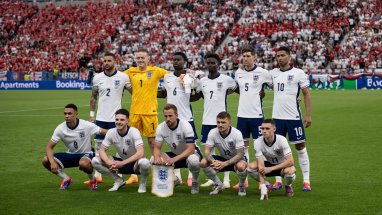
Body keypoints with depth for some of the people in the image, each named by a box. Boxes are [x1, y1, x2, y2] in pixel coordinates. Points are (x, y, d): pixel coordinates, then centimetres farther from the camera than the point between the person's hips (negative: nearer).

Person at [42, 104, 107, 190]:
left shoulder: (86, 125, -19)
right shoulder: (60, 128, -13)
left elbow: (106, 132, -17)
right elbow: (49, 147, -12)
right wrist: (52, 162, -30)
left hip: (86, 154, -3)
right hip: (70, 155, 4)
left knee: (83, 163, -41)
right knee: (46, 161, -17)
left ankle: (92, 180, -5)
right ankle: (66, 179, 5)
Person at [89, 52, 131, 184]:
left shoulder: (123, 77, -5)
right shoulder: (97, 78, 3)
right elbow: (93, 97, 12)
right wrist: (91, 114, 9)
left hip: (116, 117, -2)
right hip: (100, 117, 2)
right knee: (99, 145, 4)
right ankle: (98, 175, 10)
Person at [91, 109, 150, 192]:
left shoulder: (134, 132, -22)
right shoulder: (111, 132, -10)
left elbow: (140, 153, -32)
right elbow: (102, 150, -7)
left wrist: (123, 163, -39)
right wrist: (109, 162, -29)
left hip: (135, 163, -4)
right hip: (120, 163, 4)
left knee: (144, 163, -41)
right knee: (95, 161, -15)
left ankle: (142, 182, -5)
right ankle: (118, 180, 4)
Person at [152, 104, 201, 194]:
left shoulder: (185, 125, -26)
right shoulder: (161, 128, -13)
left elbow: (191, 149, -32)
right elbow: (157, 148, -10)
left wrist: (174, 159, -45)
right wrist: (157, 157, -36)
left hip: (190, 153, -5)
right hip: (175, 154, 5)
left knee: (193, 160, -41)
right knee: (153, 160, -20)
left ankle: (195, 182, -6)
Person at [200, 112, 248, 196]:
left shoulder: (237, 133, -26)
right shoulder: (213, 133, -17)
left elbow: (240, 154, -27)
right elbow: (207, 151, -17)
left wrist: (224, 164, -40)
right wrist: (213, 161, -40)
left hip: (236, 159, -4)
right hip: (222, 158, 4)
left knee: (241, 166, -40)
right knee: (203, 162, -23)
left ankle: (241, 186, -5)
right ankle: (218, 185, 1)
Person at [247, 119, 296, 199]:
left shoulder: (281, 140, -27)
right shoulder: (258, 142, -22)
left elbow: (290, 161, -31)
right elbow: (260, 165, -27)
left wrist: (271, 169, -38)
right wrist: (263, 187, -38)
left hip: (282, 165, -2)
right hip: (268, 164, 2)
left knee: (290, 171, -38)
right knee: (250, 167, -26)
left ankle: (288, 186, 0)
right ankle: (265, 185, 3)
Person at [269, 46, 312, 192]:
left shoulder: (298, 73, -3)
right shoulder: (273, 73, 8)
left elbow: (306, 94, -2)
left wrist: (308, 115, -6)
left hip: (294, 117, -4)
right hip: (277, 117, 4)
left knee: (300, 146, 1)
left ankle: (306, 180, 7)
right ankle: (278, 180, 13)